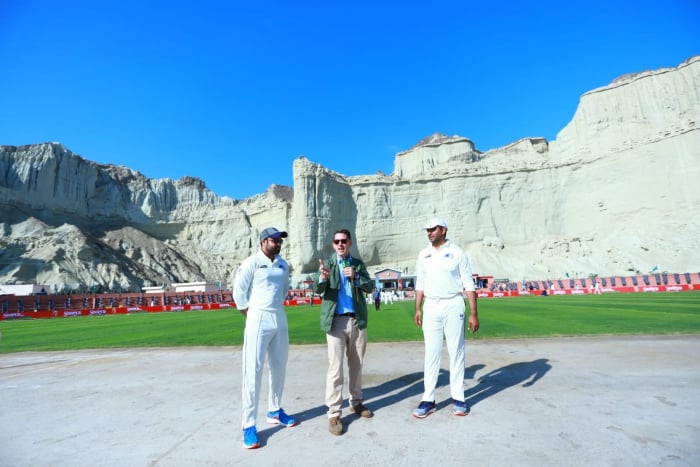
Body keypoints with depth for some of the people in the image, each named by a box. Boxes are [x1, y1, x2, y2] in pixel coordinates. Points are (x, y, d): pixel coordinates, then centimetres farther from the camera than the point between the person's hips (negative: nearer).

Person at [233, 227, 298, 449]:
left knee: (279, 368, 15)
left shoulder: (283, 265, 8)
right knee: (253, 371, -3)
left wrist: (276, 308, 13)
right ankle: (249, 425, 8)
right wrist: (252, 316, -4)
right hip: (259, 320, -6)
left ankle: (274, 411, 32)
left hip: (280, 319, 6)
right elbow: (238, 292, -7)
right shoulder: (251, 263, -9)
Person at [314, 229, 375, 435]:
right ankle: (334, 414, 8)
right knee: (335, 368, -3)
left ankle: (356, 402, 33)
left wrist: (355, 277, -18)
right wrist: (322, 277, -35)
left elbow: (369, 287, 1)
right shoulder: (327, 263, -2)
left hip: (357, 320, 3)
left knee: (356, 365, 16)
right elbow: (317, 289, -13)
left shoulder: (358, 264, 7)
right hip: (336, 321, -3)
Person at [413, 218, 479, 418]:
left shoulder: (457, 253, -3)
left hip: (453, 306, -3)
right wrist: (418, 309, 7)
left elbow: (468, 284, -4)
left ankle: (458, 398, 20)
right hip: (431, 306, 3)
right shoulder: (423, 255, 8)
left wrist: (473, 313, -8)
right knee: (431, 352, 5)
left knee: (456, 351, 6)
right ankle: (429, 399, 13)